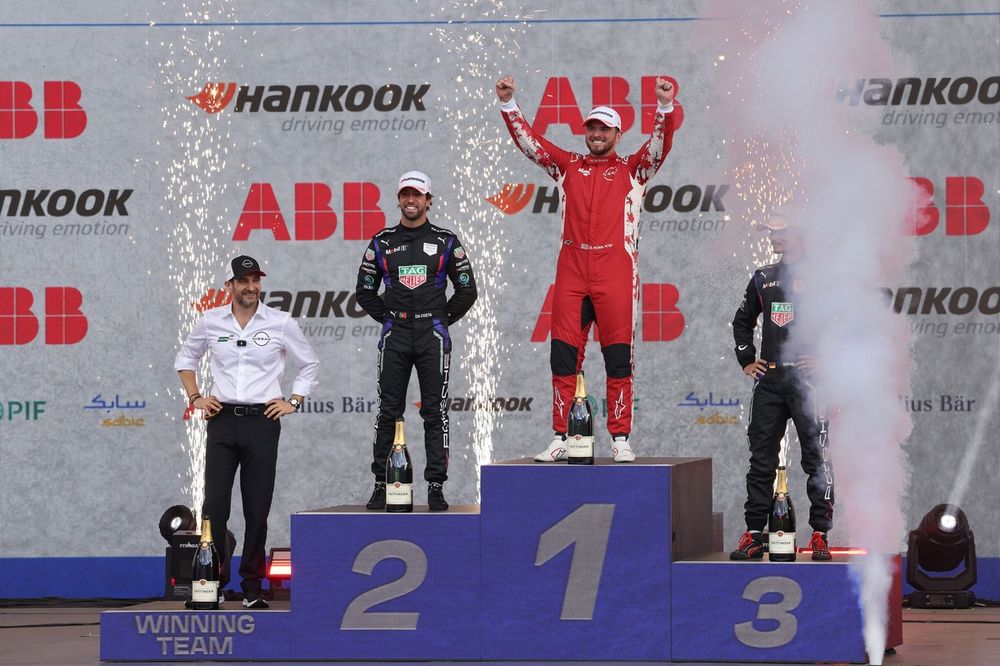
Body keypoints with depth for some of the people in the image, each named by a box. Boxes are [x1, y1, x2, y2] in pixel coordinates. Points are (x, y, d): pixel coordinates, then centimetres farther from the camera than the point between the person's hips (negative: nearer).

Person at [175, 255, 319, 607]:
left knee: (257, 509, 2)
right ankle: (212, 581, 2)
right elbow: (185, 358, 21)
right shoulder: (210, 322, 5)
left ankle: (252, 586, 9)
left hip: (262, 420, -1)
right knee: (214, 506, -5)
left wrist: (294, 401, 5)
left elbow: (309, 364, 14)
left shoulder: (281, 323, 2)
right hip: (222, 421, 1)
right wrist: (195, 397, 10)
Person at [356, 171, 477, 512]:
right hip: (394, 336, 1)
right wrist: (388, 317, 7)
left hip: (432, 337, -1)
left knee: (435, 412, -2)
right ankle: (381, 484, 6)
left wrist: (442, 319, 4)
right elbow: (365, 291, 15)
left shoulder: (445, 242, 5)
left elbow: (466, 290, 9)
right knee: (388, 411, 1)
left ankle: (436, 487, 1)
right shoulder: (382, 243, 8)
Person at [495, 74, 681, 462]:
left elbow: (660, 143, -5)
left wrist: (666, 106, -21)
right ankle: (560, 439, 4)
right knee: (563, 357, 0)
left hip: (615, 275, -2)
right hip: (571, 274, 2)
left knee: (619, 359, -1)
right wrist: (508, 104, -2)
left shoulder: (633, 170, 9)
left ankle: (620, 441, 2)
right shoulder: (568, 166, 15)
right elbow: (527, 140, 10)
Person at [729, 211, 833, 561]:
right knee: (761, 459, 4)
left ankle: (820, 535, 0)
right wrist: (746, 360, 18)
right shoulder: (764, 278, 15)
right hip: (769, 381, 5)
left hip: (807, 379, -5)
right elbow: (742, 321, 29)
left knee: (816, 457, -4)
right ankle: (754, 535, 7)